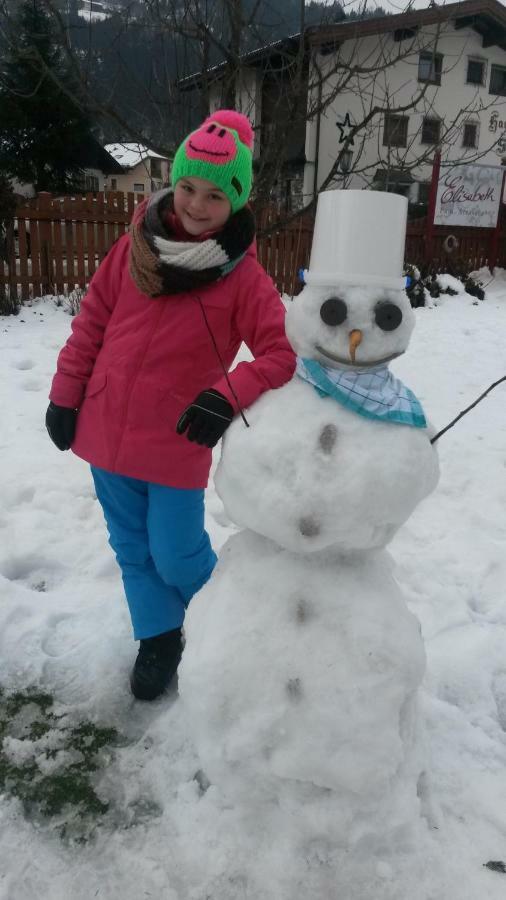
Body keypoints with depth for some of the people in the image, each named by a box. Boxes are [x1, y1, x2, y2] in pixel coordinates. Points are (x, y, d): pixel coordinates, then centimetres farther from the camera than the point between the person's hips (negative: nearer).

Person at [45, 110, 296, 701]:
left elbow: (284, 352, -14)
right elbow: (92, 320, 5)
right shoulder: (136, 244, -1)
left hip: (176, 445, -4)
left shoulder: (243, 276, -11)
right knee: (133, 550, 16)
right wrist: (65, 395, 6)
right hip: (105, 432, 4)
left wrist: (227, 397, -28)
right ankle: (159, 640, 38)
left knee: (176, 556, 7)